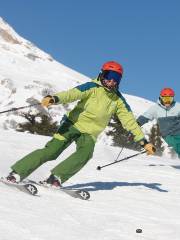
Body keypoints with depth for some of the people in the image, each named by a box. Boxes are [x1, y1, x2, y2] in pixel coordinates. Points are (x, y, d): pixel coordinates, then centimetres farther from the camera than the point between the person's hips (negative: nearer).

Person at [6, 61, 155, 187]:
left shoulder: (118, 100, 3)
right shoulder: (93, 88, -11)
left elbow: (130, 121, 6)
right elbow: (72, 94, -27)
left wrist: (143, 141, 1)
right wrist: (55, 99, -47)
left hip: (90, 134, 4)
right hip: (73, 124, -3)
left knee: (85, 153, -28)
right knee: (51, 151, -16)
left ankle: (56, 178, -23)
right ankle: (17, 173, -9)